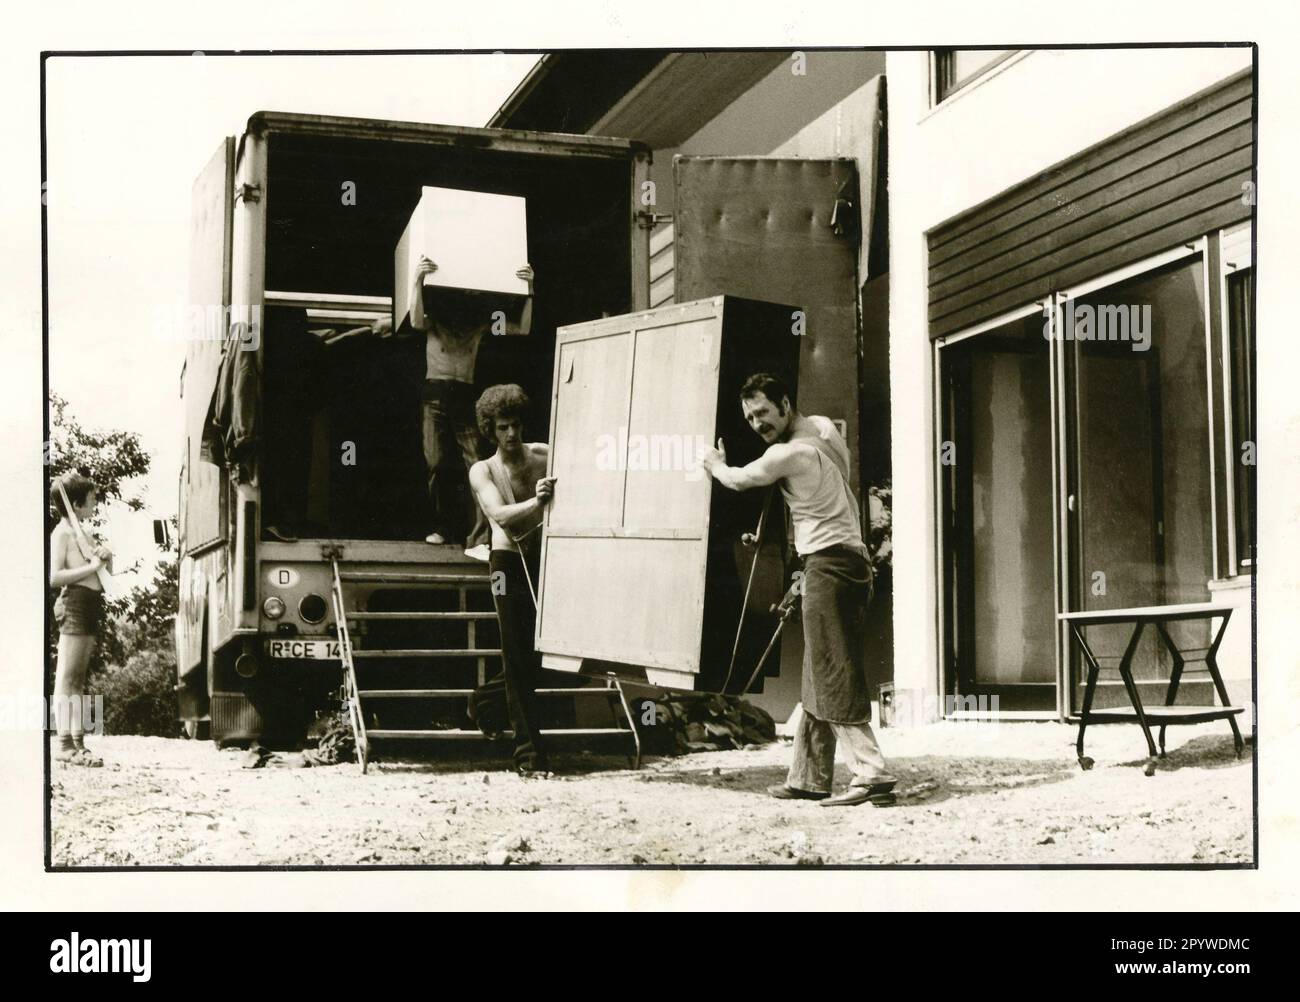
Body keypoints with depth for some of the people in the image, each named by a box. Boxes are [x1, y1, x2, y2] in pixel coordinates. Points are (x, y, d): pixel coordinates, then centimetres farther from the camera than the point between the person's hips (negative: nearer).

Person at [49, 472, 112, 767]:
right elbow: (54, 577, -19)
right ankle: (64, 744, -10)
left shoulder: (83, 534, 19)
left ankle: (78, 743, 12)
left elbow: (106, 575, 24)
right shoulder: (62, 533, -7)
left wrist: (107, 557, 3)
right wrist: (92, 566, -16)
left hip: (91, 604, 10)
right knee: (66, 677, -9)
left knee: (78, 679, 10)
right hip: (75, 602, -9)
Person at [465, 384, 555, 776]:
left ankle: (489, 698, 36)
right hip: (509, 563, -3)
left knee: (541, 653, 7)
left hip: (547, 560, 3)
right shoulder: (483, 471, -1)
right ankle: (529, 751, -2)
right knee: (518, 653, -6)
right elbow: (500, 515, -19)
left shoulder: (545, 455, 6)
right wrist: (536, 502, -35)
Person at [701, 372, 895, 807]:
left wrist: (715, 464, 26)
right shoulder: (824, 426, 14)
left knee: (833, 674, -12)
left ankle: (870, 769, -17)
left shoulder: (788, 454, -12)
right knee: (818, 677, 10)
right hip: (850, 556, 10)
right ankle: (808, 777, 12)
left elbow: (738, 480, 4)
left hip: (829, 562, -10)